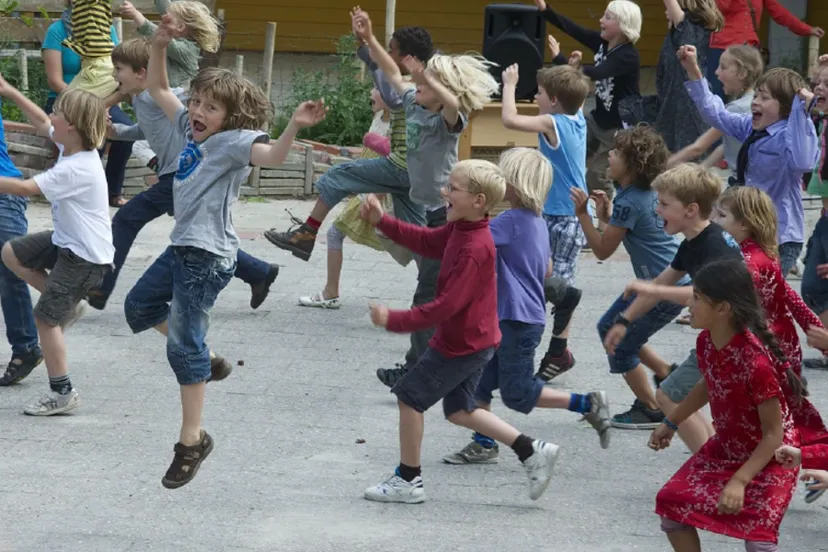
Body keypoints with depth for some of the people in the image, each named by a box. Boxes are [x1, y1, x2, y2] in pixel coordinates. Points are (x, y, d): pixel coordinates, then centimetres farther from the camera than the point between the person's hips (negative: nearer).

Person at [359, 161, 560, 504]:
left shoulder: (474, 250, -28)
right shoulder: (460, 229, 2)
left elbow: (447, 305, -29)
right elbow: (426, 241, 17)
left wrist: (394, 321, -24)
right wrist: (382, 222, 8)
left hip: (462, 344, -10)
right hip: (476, 339, 10)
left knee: (409, 396, 2)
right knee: (458, 410, 17)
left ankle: (408, 481, 13)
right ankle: (532, 452, 15)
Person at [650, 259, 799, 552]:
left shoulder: (755, 360, -34)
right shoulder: (706, 342, -11)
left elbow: (774, 434, -27)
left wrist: (739, 481, -32)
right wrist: (671, 423, 21)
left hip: (769, 457, -8)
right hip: (725, 449, 8)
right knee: (671, 505, 2)